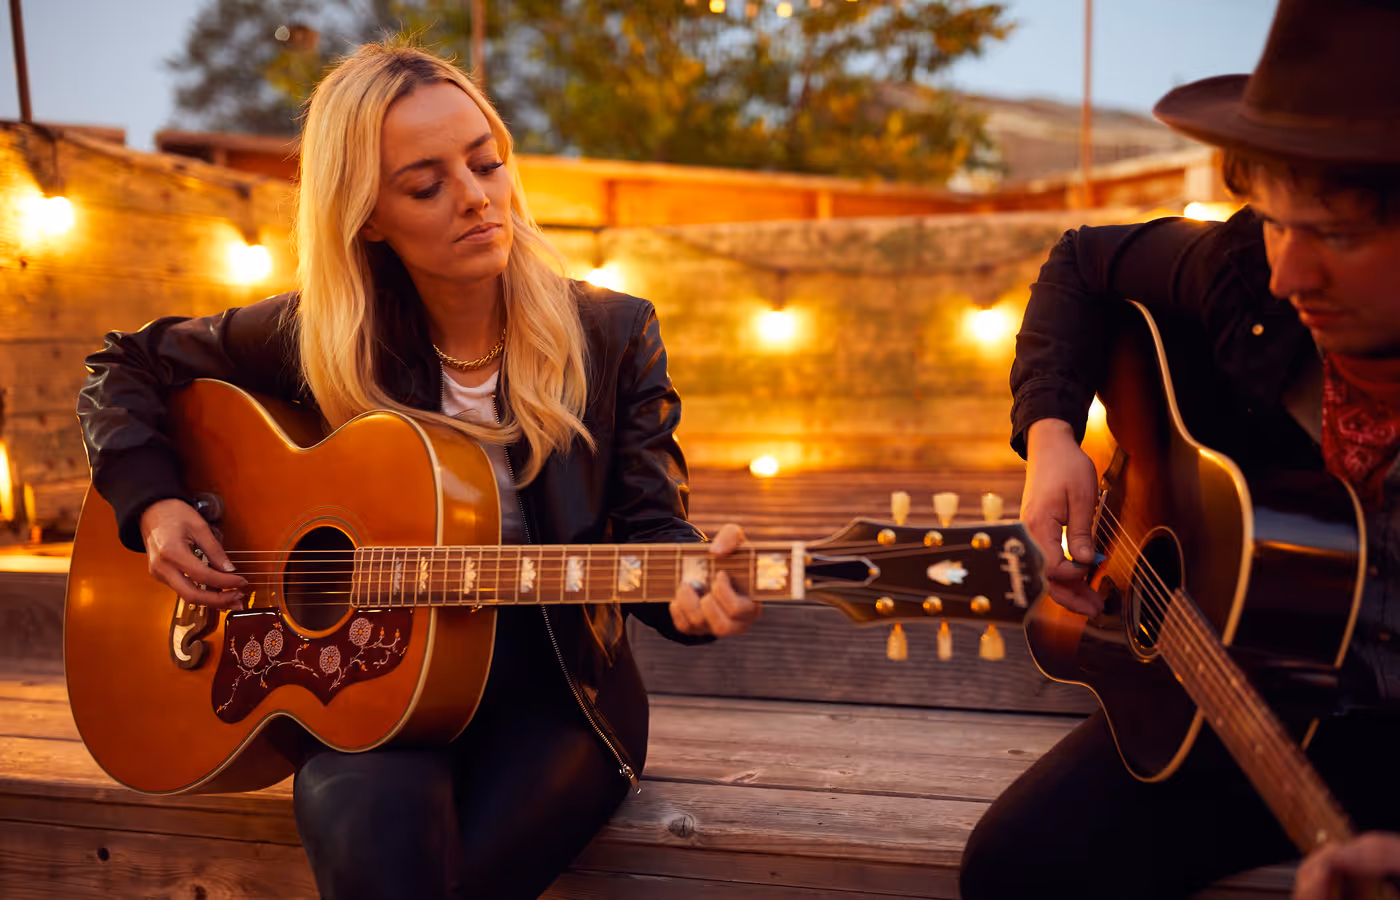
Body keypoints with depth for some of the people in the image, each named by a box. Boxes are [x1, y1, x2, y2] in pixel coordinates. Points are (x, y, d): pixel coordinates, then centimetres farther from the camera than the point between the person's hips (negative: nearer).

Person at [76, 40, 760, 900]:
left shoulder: (611, 336, -1)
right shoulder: (317, 336, 0)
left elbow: (648, 525, -5)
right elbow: (124, 369, 14)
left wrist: (691, 584, -29)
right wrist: (153, 505, -3)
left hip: (552, 695, 0)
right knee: (374, 829, -32)